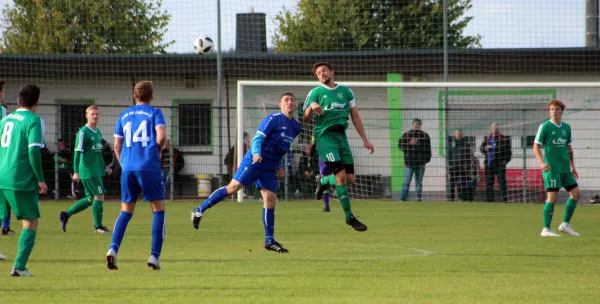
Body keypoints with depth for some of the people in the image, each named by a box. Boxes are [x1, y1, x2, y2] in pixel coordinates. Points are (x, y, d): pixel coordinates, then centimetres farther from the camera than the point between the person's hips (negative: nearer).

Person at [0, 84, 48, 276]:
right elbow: (34, 151, -16)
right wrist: (40, 179, -10)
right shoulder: (33, 120, -7)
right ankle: (19, 266, -6)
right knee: (31, 222, 5)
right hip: (21, 181, -6)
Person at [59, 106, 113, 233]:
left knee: (91, 199, 10)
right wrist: (76, 172, -18)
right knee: (99, 195, -8)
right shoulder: (83, 132, -11)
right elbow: (78, 152, -14)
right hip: (87, 170, -9)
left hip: (96, 170, 9)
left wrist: (104, 167, 23)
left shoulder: (98, 132, 14)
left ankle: (65, 215, 20)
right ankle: (98, 226, 2)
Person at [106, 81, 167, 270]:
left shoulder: (124, 115, 16)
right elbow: (161, 136, -11)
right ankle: (154, 255, -2)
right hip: (149, 167, -4)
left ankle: (113, 249, -11)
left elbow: (117, 145, 15)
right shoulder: (154, 113, 3)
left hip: (128, 169, 4)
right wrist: (158, 151, 8)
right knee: (158, 210, 6)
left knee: (126, 212, 10)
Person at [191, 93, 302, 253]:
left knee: (270, 198, -2)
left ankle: (270, 241, 1)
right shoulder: (273, 119, -7)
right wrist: (256, 153, -30)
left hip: (270, 168, 6)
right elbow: (258, 137, -13)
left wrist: (280, 165, 18)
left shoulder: (296, 127, 14)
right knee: (234, 186, -13)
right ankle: (199, 211, -4)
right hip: (254, 161, -6)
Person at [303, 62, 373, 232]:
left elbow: (355, 116, 17)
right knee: (341, 175, -16)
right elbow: (306, 118, 0)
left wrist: (364, 139, 12)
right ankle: (349, 217, -8)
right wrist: (312, 107, -21)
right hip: (325, 135, -5)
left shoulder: (346, 91, 14)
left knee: (350, 179, -1)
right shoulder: (315, 93, 4)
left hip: (341, 135, 5)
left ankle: (323, 181, 30)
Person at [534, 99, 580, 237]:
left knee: (575, 193, 3)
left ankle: (565, 224, 14)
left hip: (565, 168, 7)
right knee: (552, 197, -10)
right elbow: (536, 146, -7)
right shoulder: (545, 127, -5)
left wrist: (572, 167, 19)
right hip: (551, 168, -6)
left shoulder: (566, 127, 12)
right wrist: (541, 162, -21)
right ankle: (546, 229, -3)